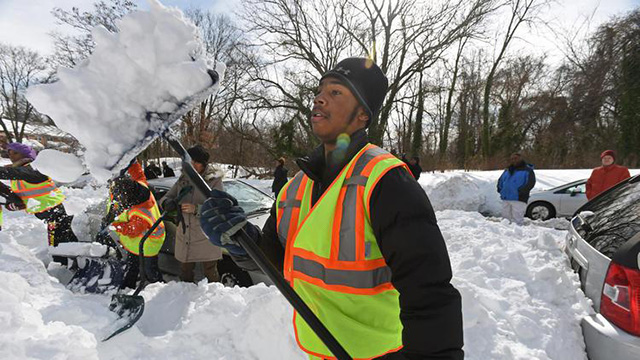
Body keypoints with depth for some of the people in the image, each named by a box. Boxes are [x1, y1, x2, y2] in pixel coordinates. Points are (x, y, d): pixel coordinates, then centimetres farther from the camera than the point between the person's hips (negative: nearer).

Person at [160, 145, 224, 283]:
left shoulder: (214, 180, -8)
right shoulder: (184, 179, 7)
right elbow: (165, 197, 8)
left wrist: (196, 209, -30)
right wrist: (167, 203, -16)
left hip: (207, 239, -5)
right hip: (184, 237, 5)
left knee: (211, 274, 7)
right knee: (185, 274, 21)